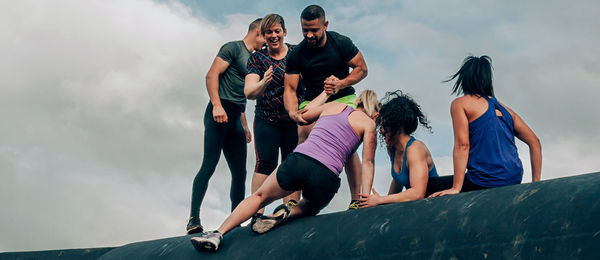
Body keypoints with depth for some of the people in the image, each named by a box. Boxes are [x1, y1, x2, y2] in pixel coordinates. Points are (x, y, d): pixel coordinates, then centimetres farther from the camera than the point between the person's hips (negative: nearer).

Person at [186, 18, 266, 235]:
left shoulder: (251, 60, 27)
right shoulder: (233, 48, 1)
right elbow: (211, 75, -11)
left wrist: (244, 127, 25)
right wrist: (217, 105, -22)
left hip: (235, 120, 9)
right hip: (220, 113, -9)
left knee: (239, 173, 4)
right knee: (209, 165, -17)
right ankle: (193, 220, -21)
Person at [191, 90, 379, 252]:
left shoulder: (332, 106, 22)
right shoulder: (368, 123, 12)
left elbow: (301, 115, 38)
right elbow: (368, 162, 5)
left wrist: (325, 93, 50)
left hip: (298, 160, 2)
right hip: (326, 176, -2)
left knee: (260, 197, 22)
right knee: (310, 207, 32)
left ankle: (218, 234, 8)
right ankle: (288, 214, 0)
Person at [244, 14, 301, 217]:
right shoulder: (257, 59, 2)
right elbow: (249, 93, -8)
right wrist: (263, 83, -30)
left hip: (294, 120, 1)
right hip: (266, 120, -1)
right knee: (266, 162, -13)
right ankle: (257, 212, -15)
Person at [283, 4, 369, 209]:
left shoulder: (341, 43, -9)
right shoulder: (296, 55, -6)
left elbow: (362, 69, 0)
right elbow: (290, 88, -9)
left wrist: (340, 84, -18)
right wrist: (293, 112, -30)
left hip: (343, 98, -1)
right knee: (303, 141, -20)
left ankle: (356, 199, -11)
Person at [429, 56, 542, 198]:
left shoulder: (460, 104, 1)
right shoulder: (505, 109, 18)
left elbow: (462, 145, -10)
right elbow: (534, 142, 17)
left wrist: (456, 188, -13)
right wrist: (535, 184, 18)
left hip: (485, 183, -7)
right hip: (515, 181, 7)